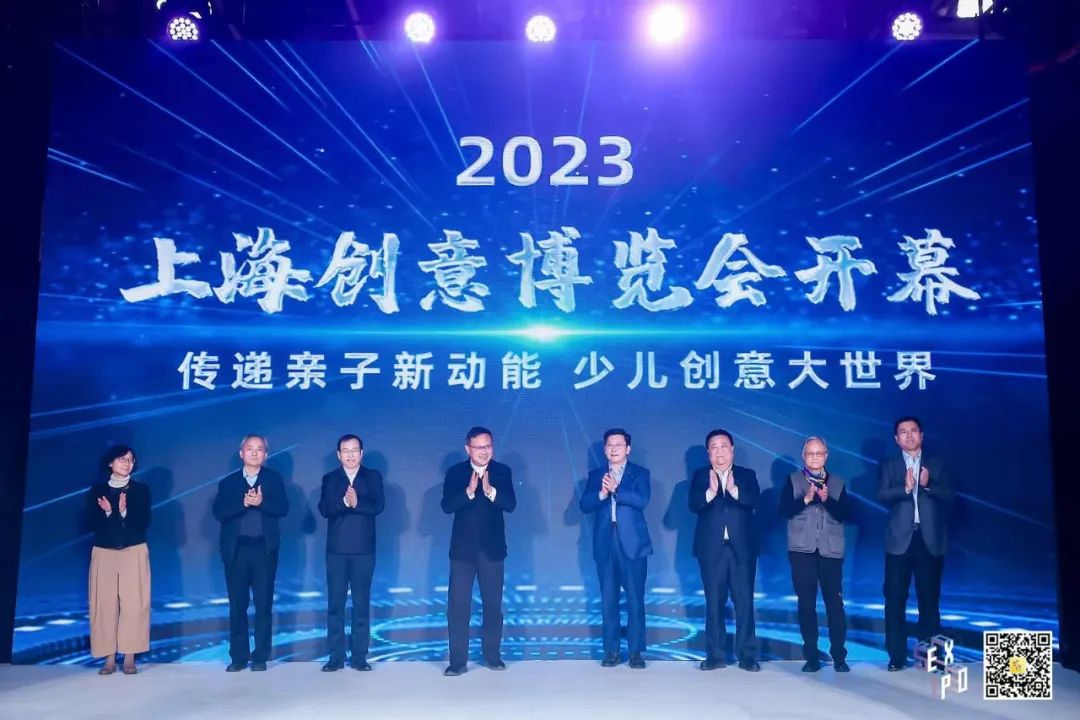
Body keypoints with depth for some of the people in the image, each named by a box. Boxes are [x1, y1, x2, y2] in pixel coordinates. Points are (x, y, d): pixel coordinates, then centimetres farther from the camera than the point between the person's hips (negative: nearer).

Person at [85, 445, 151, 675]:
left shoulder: (141, 490, 5)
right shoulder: (97, 490, 7)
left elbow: (144, 522, -3)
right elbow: (91, 523, 2)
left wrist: (124, 513, -20)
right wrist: (107, 513, -17)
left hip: (134, 552, -1)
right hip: (104, 553, 1)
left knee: (133, 603, -5)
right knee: (105, 603, -2)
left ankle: (130, 657, 0)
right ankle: (109, 658, 4)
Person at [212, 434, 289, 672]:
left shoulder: (274, 479, 7)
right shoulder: (228, 482, 8)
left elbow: (283, 508, -5)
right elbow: (219, 513, -4)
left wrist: (261, 502, -20)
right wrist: (243, 503, -18)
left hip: (264, 548, -1)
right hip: (236, 549, 1)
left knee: (264, 604, 2)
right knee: (237, 605, 5)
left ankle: (260, 657, 10)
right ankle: (238, 657, 14)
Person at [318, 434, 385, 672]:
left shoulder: (373, 477, 5)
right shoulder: (330, 478, 7)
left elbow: (378, 505, -8)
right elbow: (324, 509, -7)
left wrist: (357, 503, -25)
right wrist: (343, 502, -26)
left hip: (364, 550, -1)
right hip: (336, 550, 1)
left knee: (362, 604, 4)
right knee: (335, 604, 3)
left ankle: (359, 657, 11)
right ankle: (336, 657, 11)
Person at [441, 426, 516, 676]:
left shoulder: (502, 472, -1)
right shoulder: (455, 473, -2)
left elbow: (511, 504, -12)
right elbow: (447, 506, -13)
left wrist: (490, 491, -30)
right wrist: (469, 491, -29)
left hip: (492, 548, 1)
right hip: (463, 548, -1)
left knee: (493, 604, 10)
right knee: (458, 605, -1)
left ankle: (492, 655, 24)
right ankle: (458, 660, 7)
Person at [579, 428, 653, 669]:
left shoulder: (640, 473, 5)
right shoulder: (595, 475, 12)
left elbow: (642, 500, -11)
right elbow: (585, 505, 1)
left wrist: (615, 489, -21)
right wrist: (601, 493, -17)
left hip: (632, 543, -2)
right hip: (605, 544, 2)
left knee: (635, 599, -1)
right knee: (608, 600, 5)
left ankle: (636, 652, 8)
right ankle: (611, 651, 13)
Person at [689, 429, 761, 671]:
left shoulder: (747, 475, 7)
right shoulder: (700, 476, 6)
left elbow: (754, 501, -10)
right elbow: (693, 505, -9)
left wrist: (733, 490, -27)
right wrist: (710, 492, -27)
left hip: (742, 548, 0)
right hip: (712, 548, 0)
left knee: (745, 602, 1)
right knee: (714, 602, 5)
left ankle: (747, 656, 10)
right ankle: (715, 655, 13)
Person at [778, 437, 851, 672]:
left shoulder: (838, 482, 9)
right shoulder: (793, 480, 5)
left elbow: (844, 514, -1)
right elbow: (783, 510, -6)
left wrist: (827, 500, -17)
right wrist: (806, 499, -19)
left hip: (831, 550, 1)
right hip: (802, 550, 0)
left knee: (835, 602, -1)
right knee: (806, 603, 3)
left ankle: (839, 656, 8)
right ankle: (811, 656, 10)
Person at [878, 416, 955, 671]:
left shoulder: (936, 464, 10)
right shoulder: (889, 466, 8)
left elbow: (950, 495, 0)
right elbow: (882, 495, -7)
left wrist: (928, 485, -18)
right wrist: (905, 488, -24)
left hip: (929, 540, 1)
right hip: (900, 540, 0)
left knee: (929, 599, 6)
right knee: (895, 599, 0)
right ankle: (897, 656, 7)